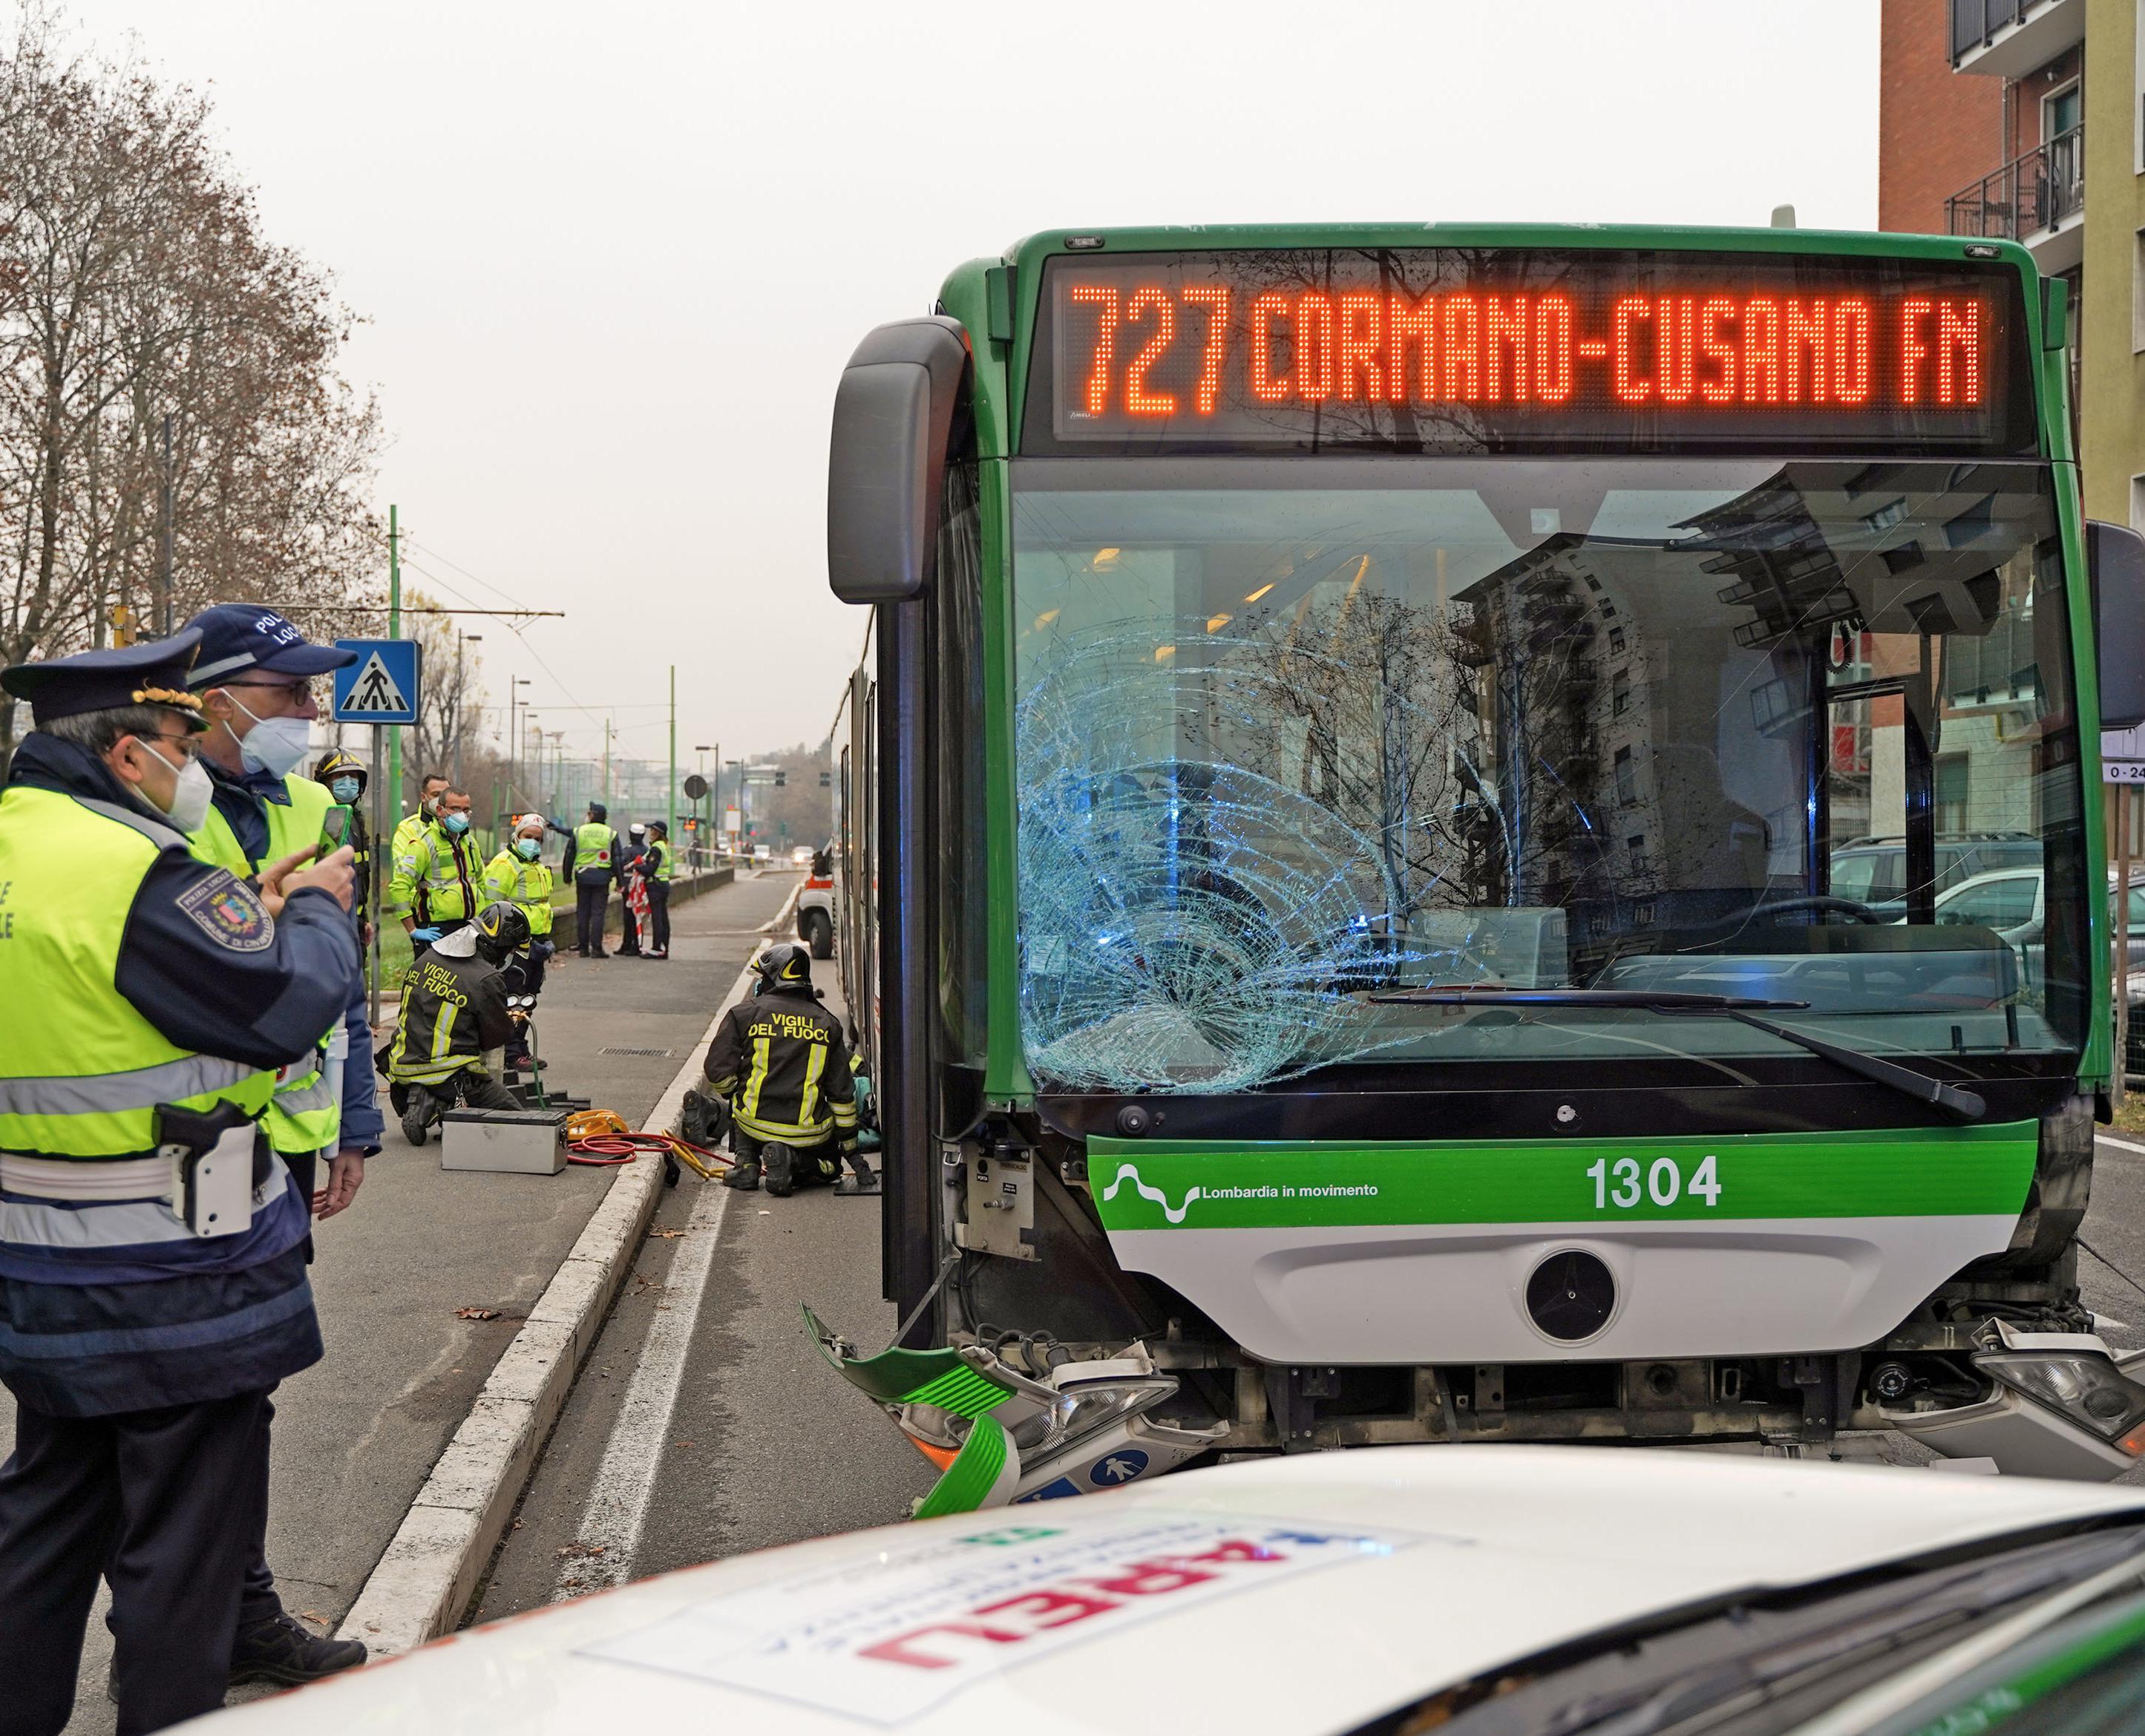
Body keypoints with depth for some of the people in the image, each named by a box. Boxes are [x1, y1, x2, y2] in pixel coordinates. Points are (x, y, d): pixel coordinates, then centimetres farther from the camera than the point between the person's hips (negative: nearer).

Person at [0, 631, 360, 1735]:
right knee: (182, 1543, 4)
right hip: (174, 1289, -9)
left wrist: (256, 911, 11)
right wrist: (318, 911, 0)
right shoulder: (134, 870, -22)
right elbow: (287, 1006, -19)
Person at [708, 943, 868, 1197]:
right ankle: (796, 1161, -6)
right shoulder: (827, 1023, 7)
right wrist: (851, 1148, 16)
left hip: (755, 1126, 0)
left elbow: (718, 1071, -3)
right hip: (809, 1133, 0)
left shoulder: (744, 1014, -1)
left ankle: (746, 1163, 11)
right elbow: (842, 1093, 9)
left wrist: (734, 1094, 21)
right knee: (829, 1165, 29)